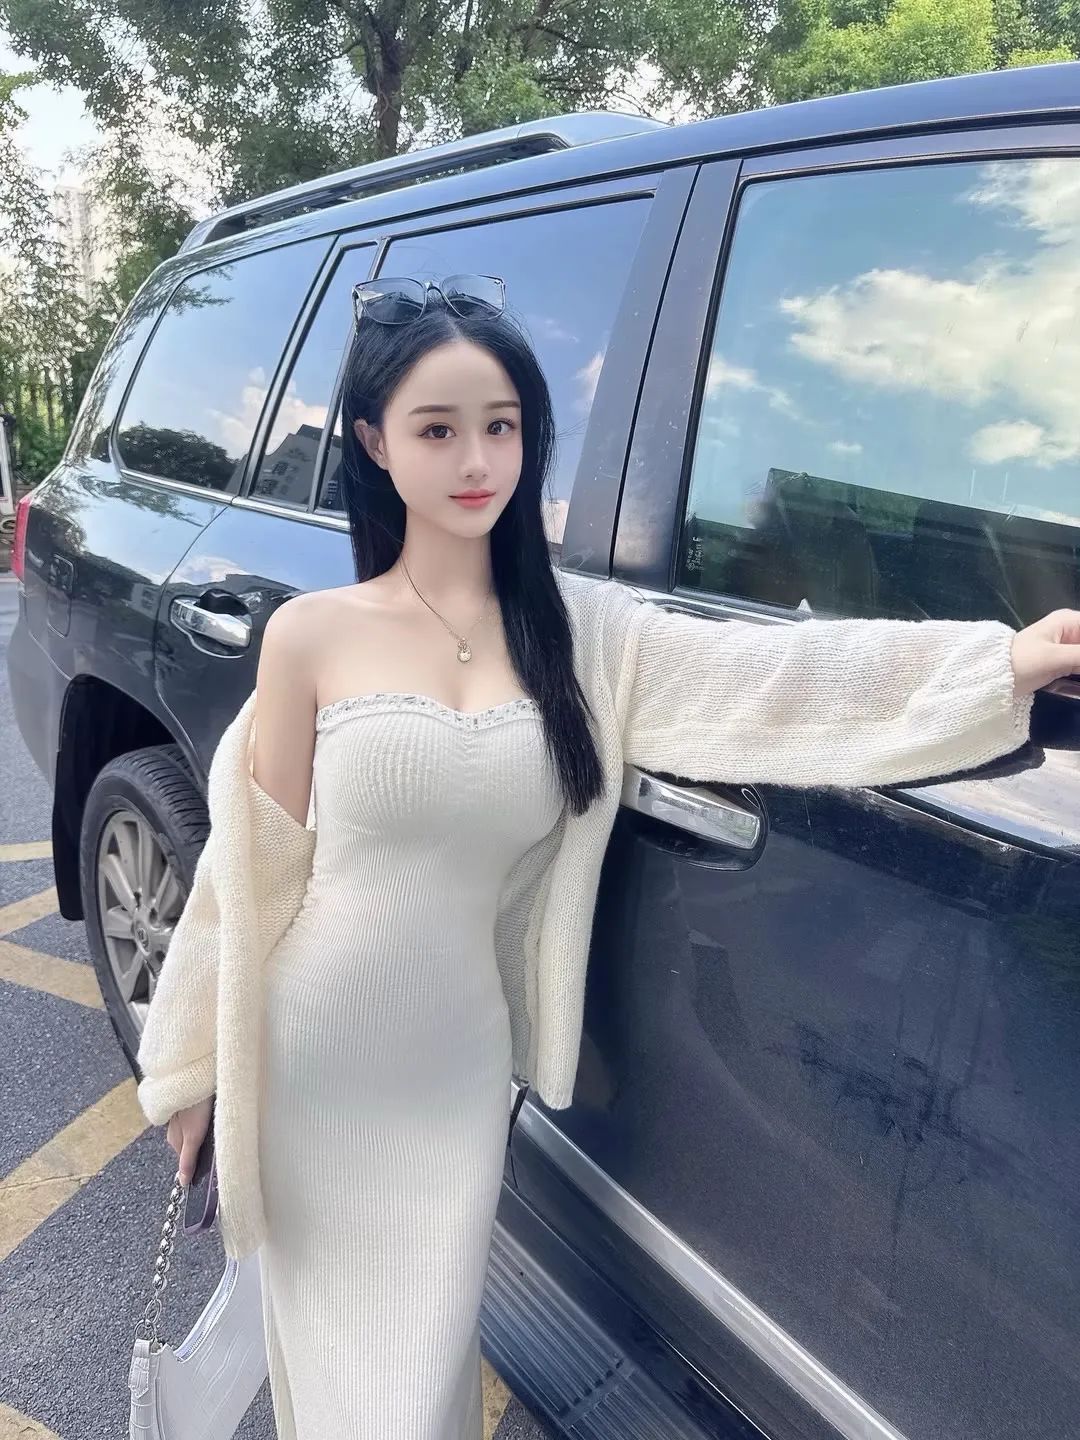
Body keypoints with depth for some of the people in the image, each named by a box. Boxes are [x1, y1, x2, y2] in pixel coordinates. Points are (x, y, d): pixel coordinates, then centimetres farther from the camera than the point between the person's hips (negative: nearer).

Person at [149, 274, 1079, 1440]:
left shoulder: (581, 633, -5)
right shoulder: (311, 635, -9)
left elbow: (766, 672, -17)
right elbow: (252, 863, -3)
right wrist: (192, 1061, 5)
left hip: (458, 1070, 1)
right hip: (311, 1062, 0)